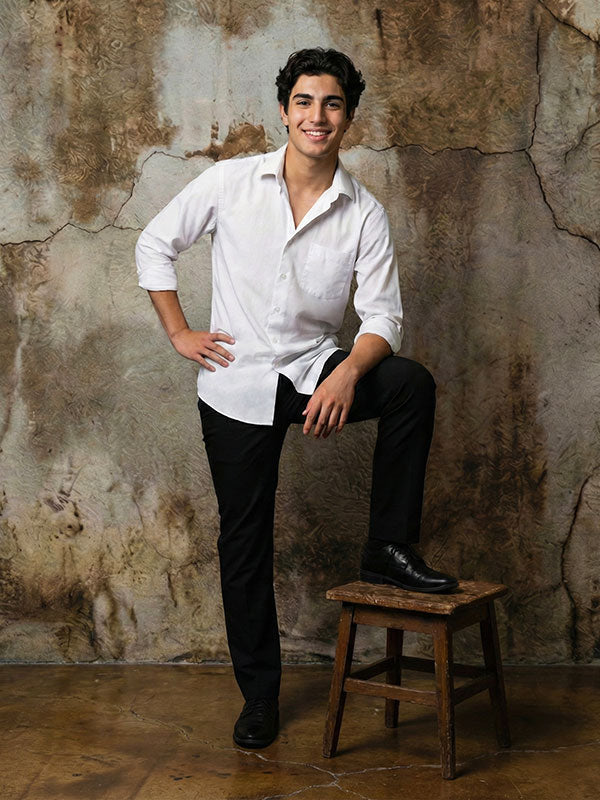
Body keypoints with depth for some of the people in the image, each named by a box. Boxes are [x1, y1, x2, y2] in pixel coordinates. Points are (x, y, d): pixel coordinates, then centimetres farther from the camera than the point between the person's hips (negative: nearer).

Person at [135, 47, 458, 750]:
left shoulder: (365, 214, -3)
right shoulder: (231, 182, -4)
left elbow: (382, 316, -8)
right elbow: (154, 245, 6)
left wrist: (347, 373, -27)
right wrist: (179, 332, -1)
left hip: (316, 370, 1)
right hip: (239, 385, -1)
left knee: (413, 384, -27)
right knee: (245, 542, 4)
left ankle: (388, 550, -13)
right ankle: (259, 693, 21)